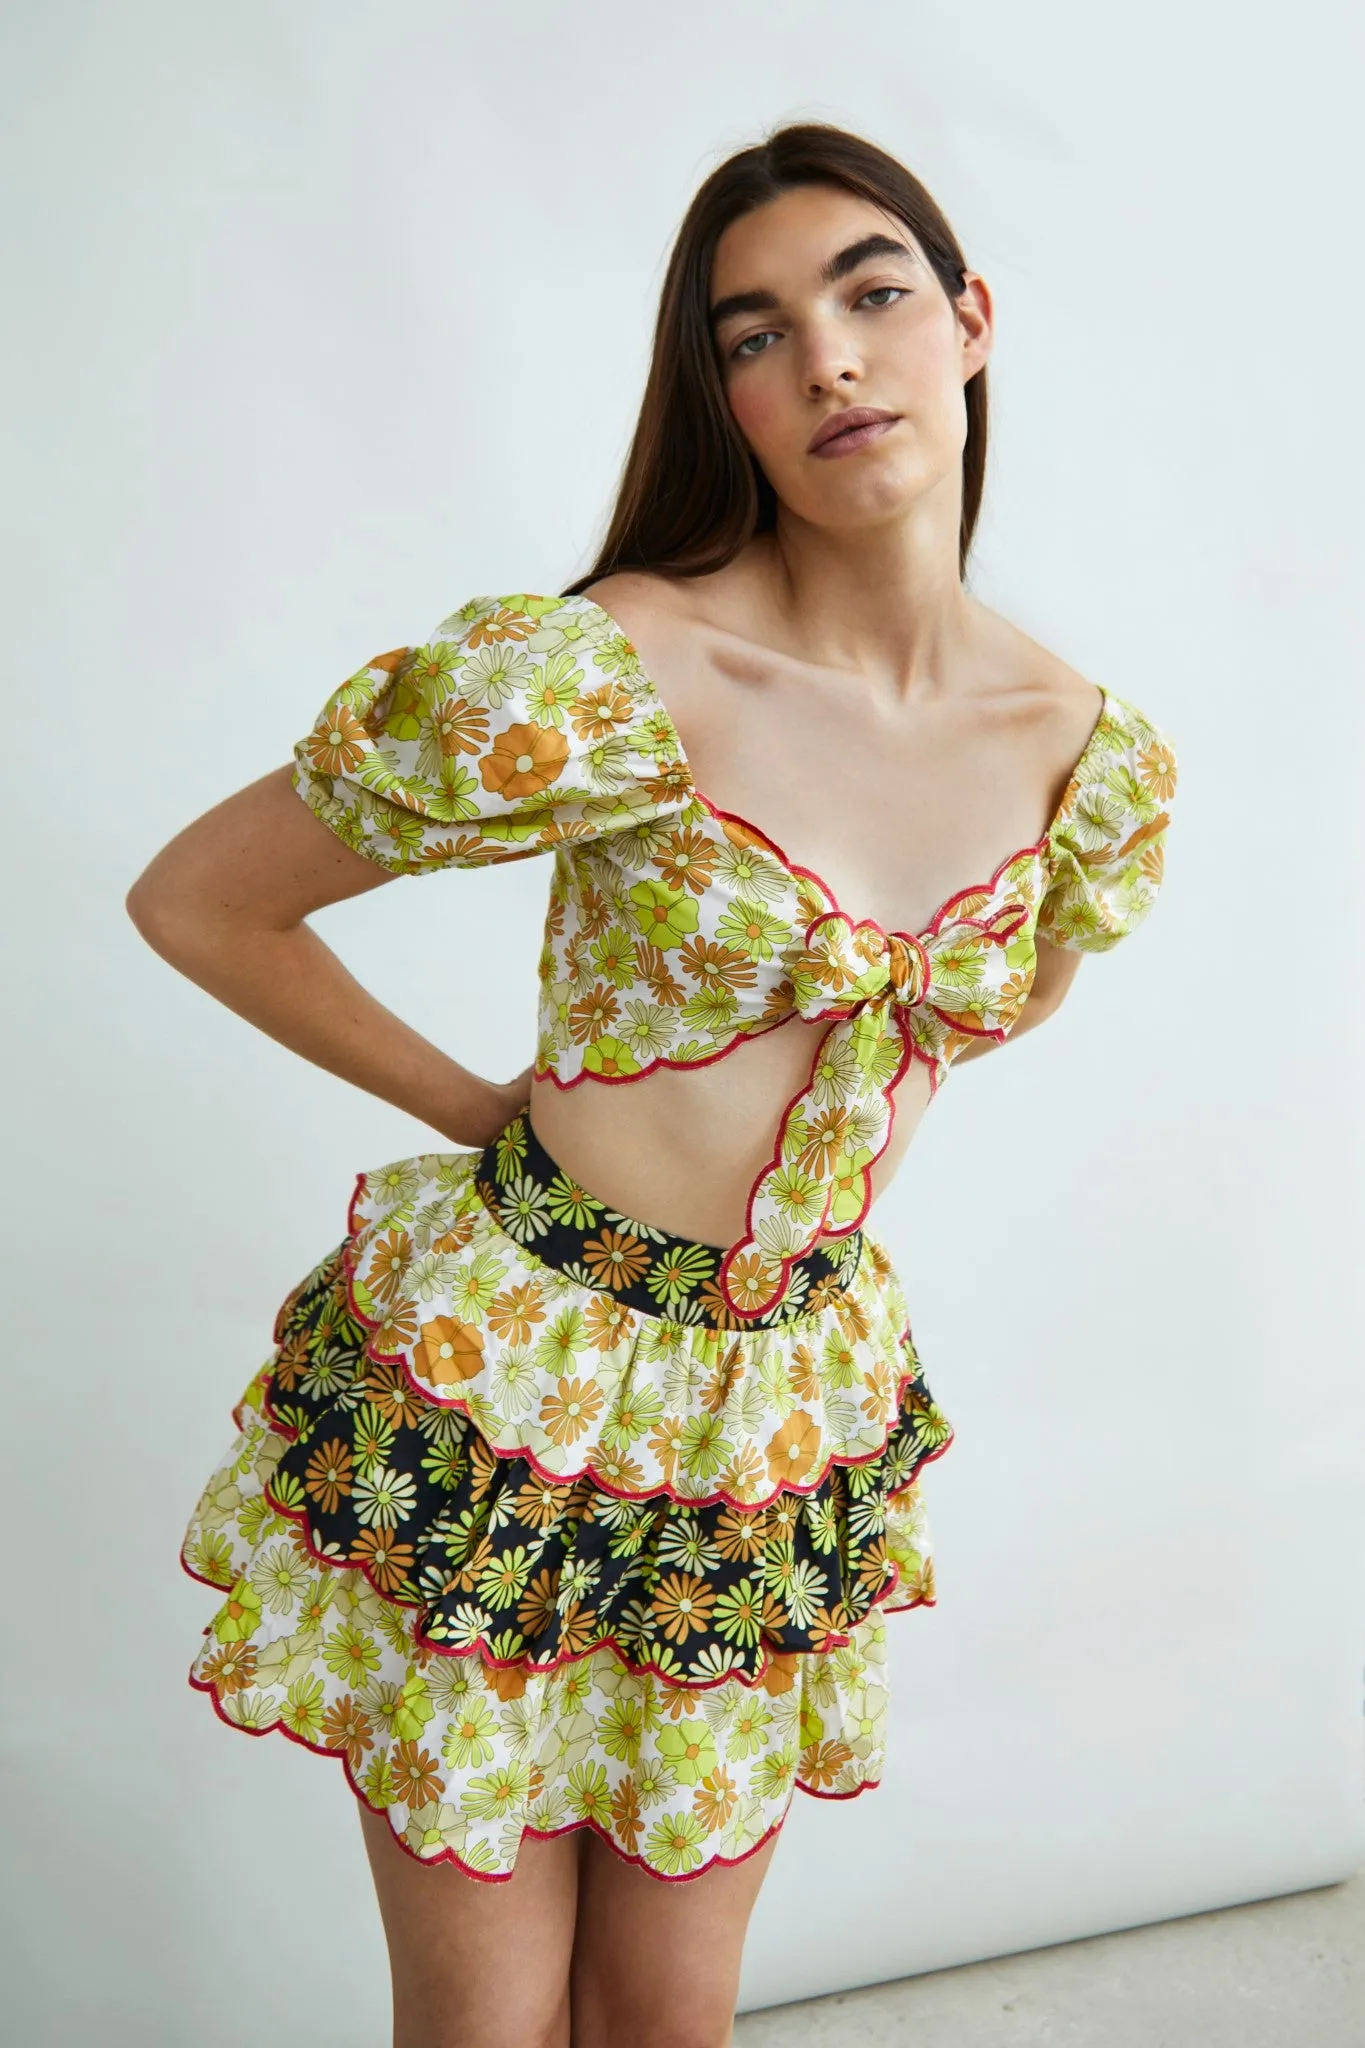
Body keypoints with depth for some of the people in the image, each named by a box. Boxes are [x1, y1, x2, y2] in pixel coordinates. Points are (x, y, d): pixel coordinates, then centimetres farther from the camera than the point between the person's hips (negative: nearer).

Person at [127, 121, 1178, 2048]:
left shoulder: (1095, 752, -4)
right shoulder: (597, 679, -20)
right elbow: (195, 899, -10)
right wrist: (476, 1109, -5)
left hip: (796, 1404, 4)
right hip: (508, 1368, -3)